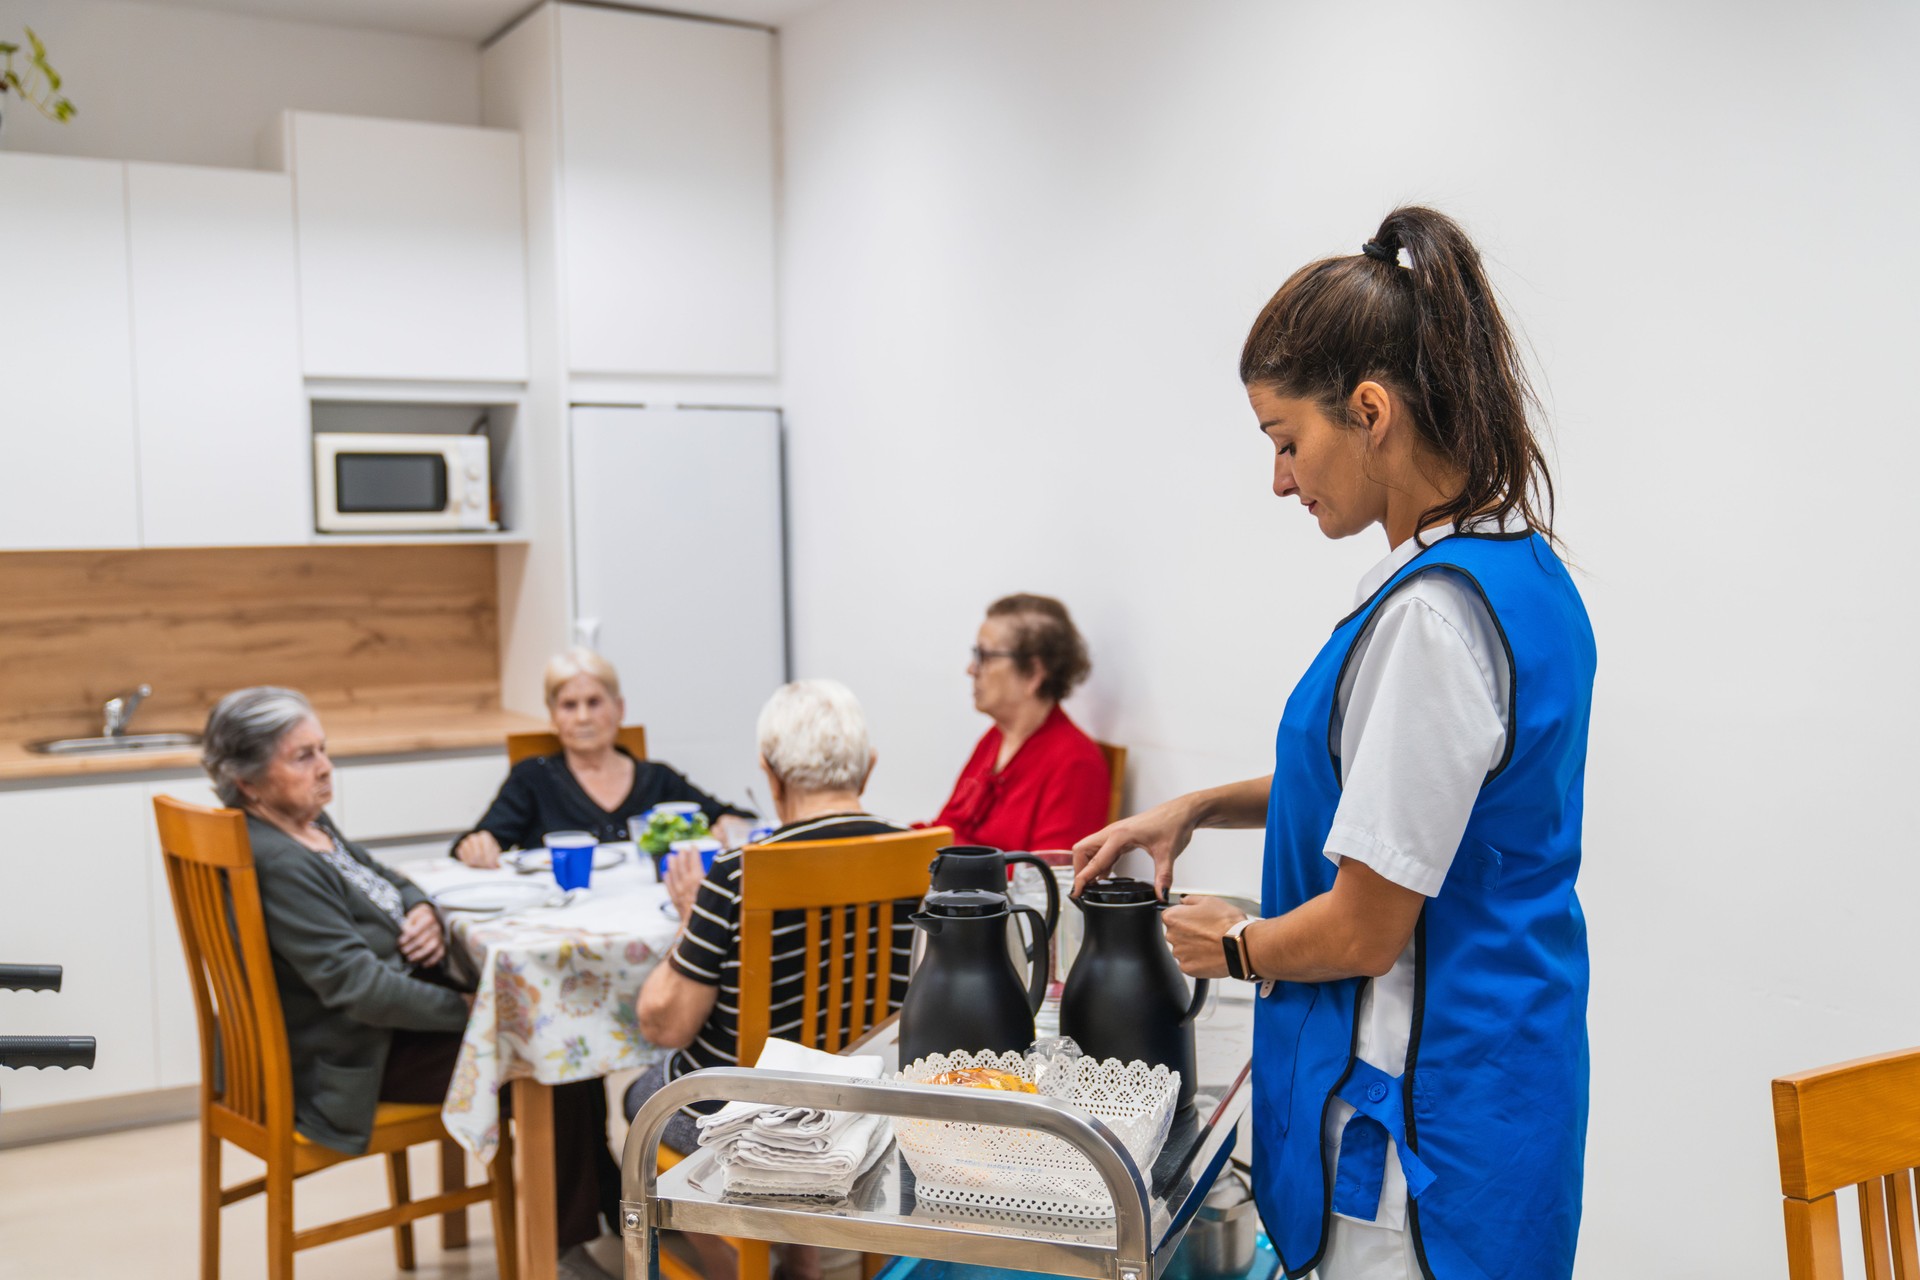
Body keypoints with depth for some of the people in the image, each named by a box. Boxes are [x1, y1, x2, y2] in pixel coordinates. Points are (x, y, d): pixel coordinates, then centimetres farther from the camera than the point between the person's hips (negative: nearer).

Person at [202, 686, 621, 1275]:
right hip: (360, 1061, -10)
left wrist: (423, 910, 0)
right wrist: (466, 1010, -21)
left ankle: (617, 1208, 11)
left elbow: (384, 876, 23)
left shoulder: (309, 823, 7)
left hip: (393, 1012, 10)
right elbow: (355, 983, -28)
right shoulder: (276, 864, -24)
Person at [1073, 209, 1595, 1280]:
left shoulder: (1433, 611, -26)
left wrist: (1234, 945, -2)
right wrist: (1199, 809, 15)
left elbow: (1365, 931, -22)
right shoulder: (1520, 567, 6)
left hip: (1426, 1107, -10)